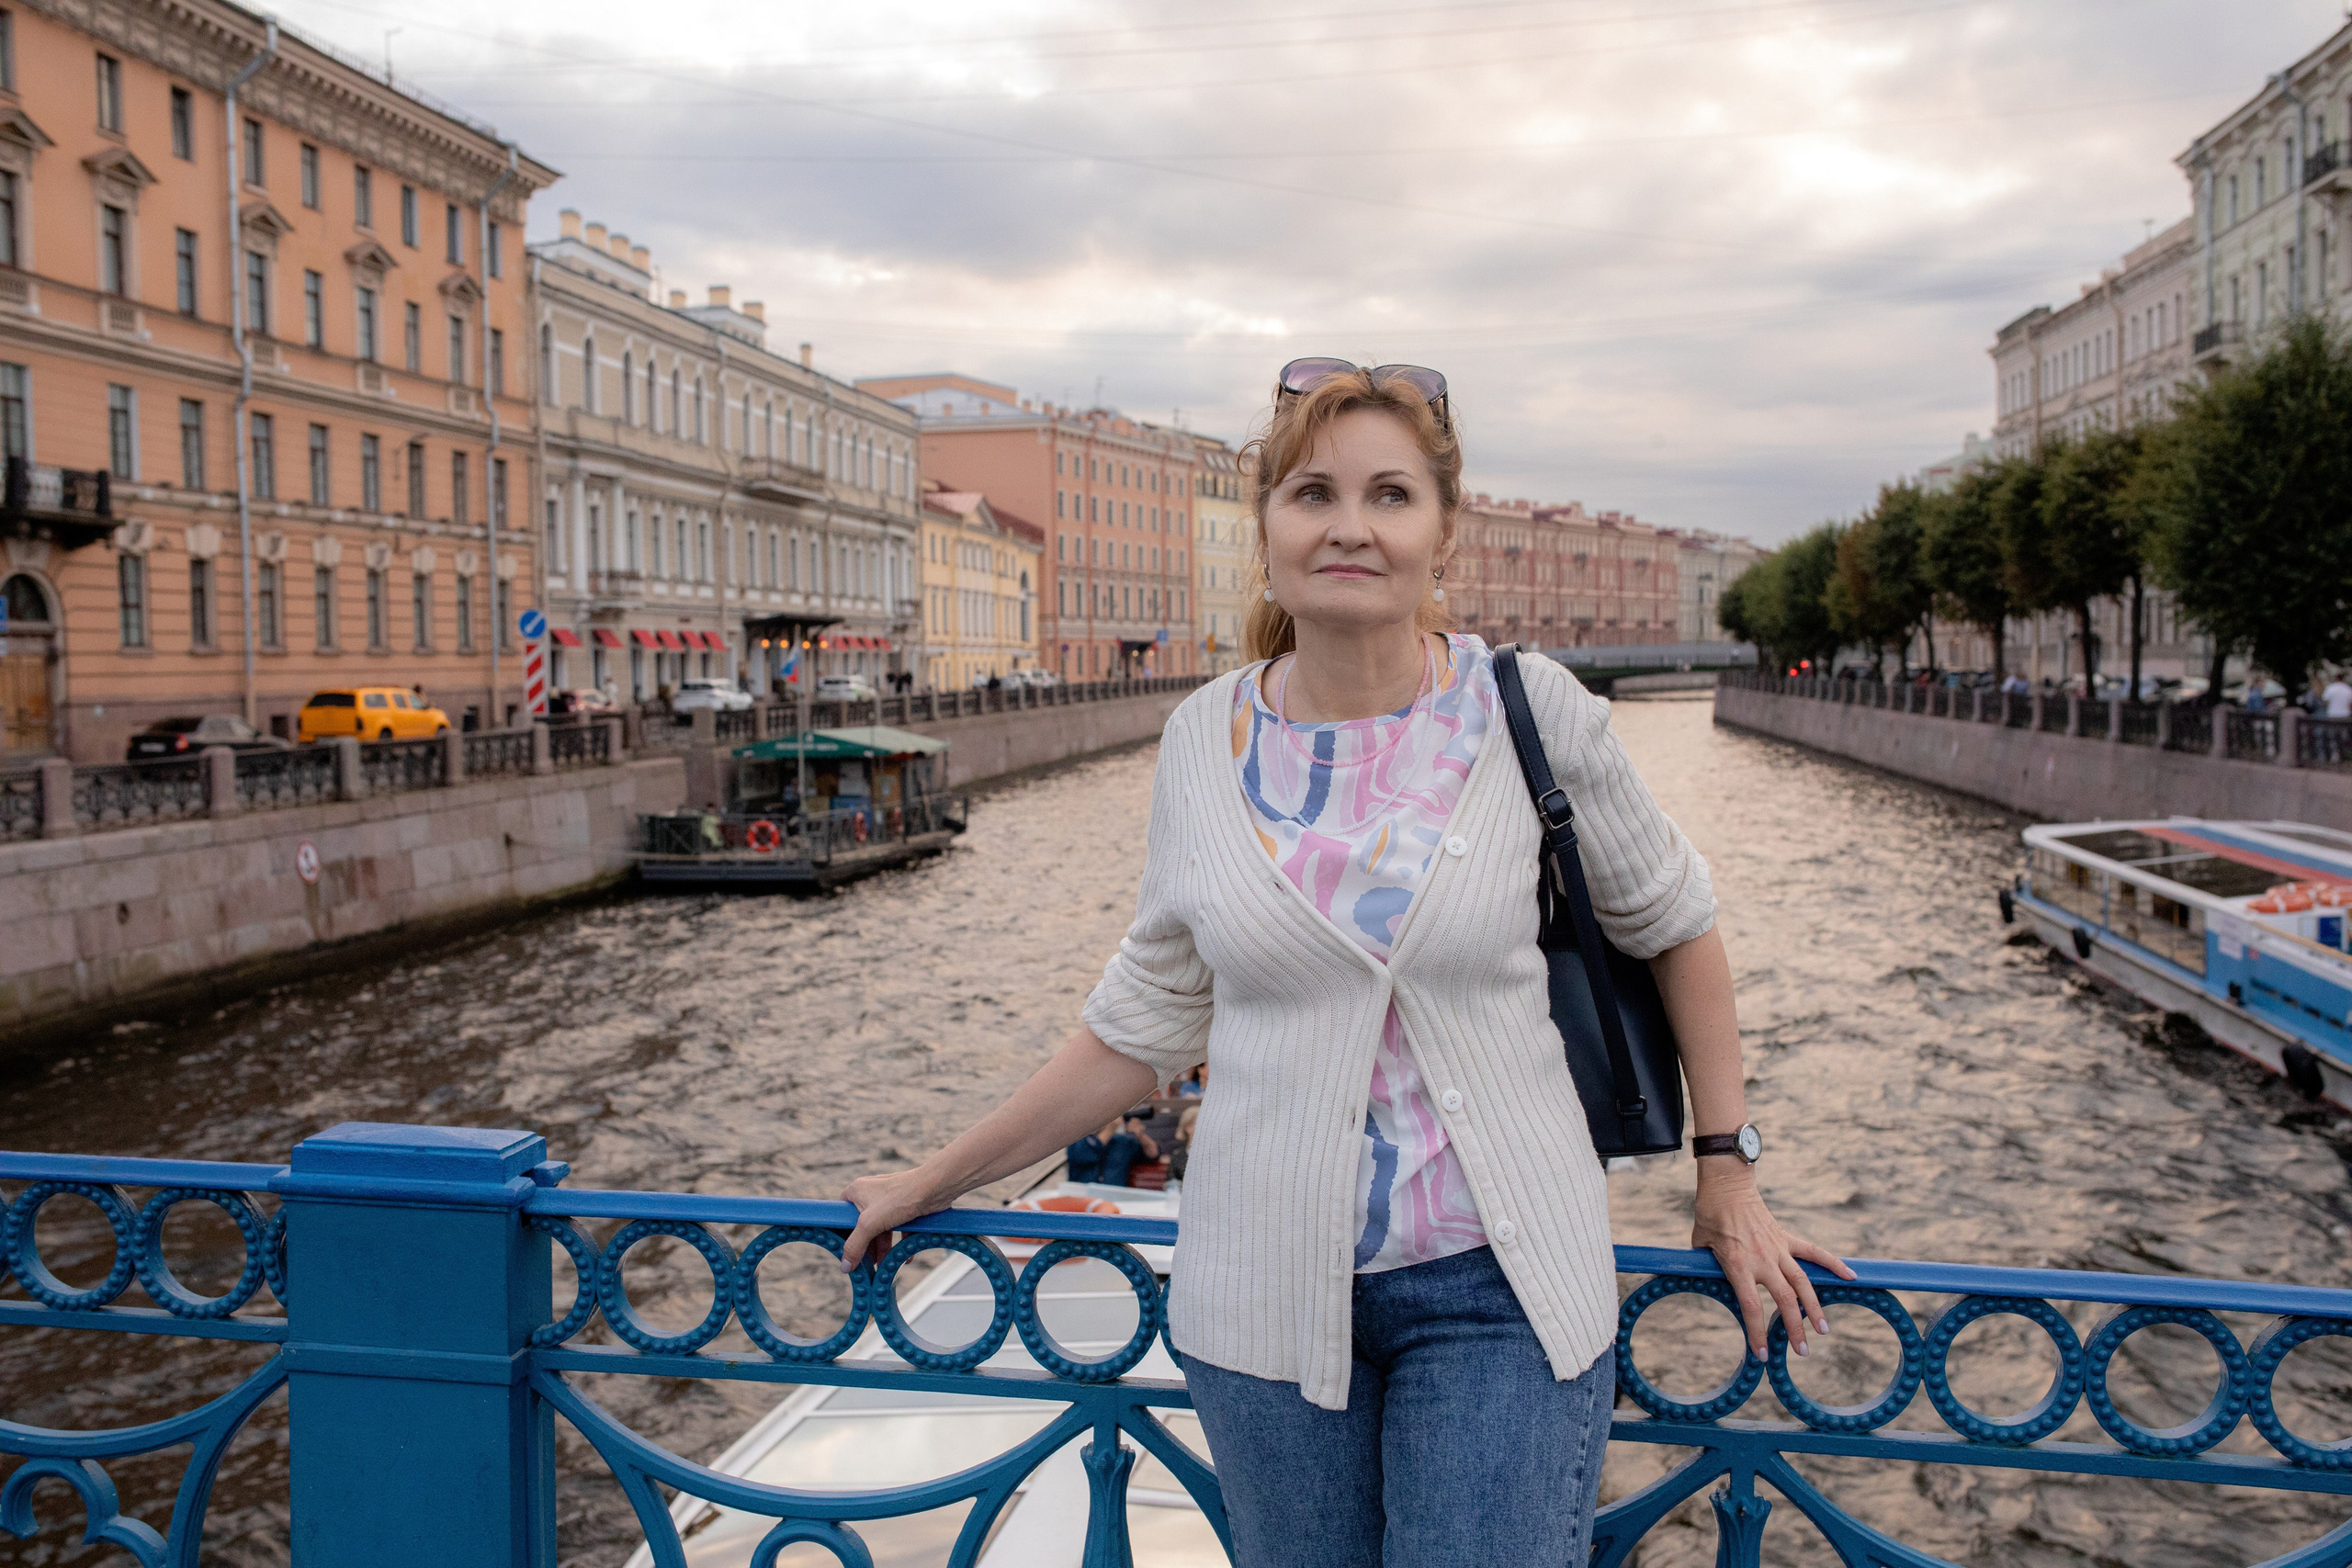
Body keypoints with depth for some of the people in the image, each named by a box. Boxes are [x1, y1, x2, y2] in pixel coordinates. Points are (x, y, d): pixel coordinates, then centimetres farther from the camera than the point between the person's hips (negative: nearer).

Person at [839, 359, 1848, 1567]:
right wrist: (936, 1182, 11)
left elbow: (1674, 925, 8)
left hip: (1494, 1285, -2)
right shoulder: (1203, 741, -1)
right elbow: (1145, 1022, 7)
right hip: (1266, 1288, 2)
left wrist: (1726, 1176, 8)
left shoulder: (1532, 712, -7)